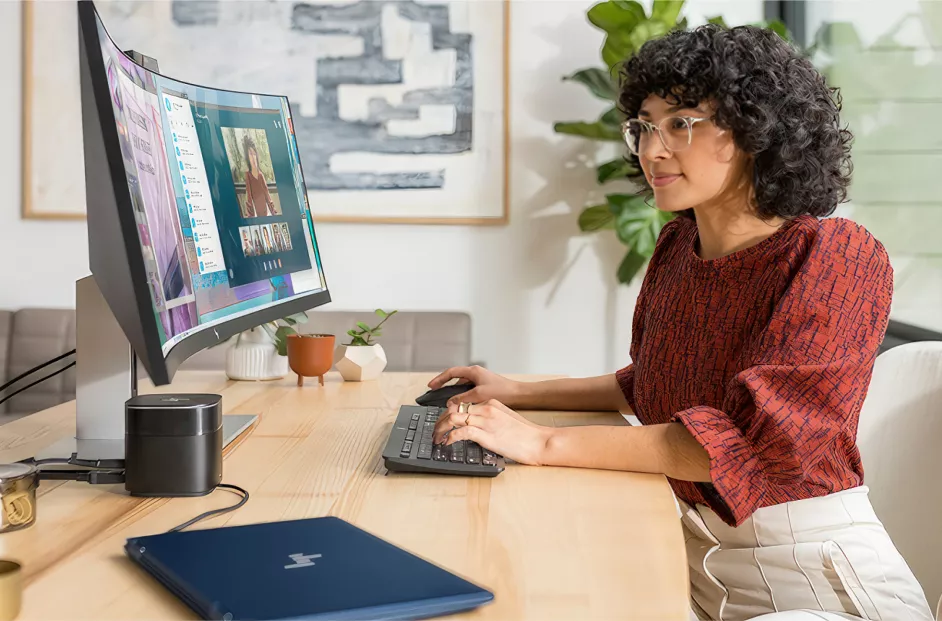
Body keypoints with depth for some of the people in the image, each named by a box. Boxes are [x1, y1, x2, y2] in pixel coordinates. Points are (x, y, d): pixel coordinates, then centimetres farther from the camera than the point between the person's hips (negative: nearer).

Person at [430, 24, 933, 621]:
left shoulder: (839, 259, -17)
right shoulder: (679, 244, 5)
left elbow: (757, 438, -28)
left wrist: (544, 443, -28)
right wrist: (522, 393, 12)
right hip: (689, 549, 7)